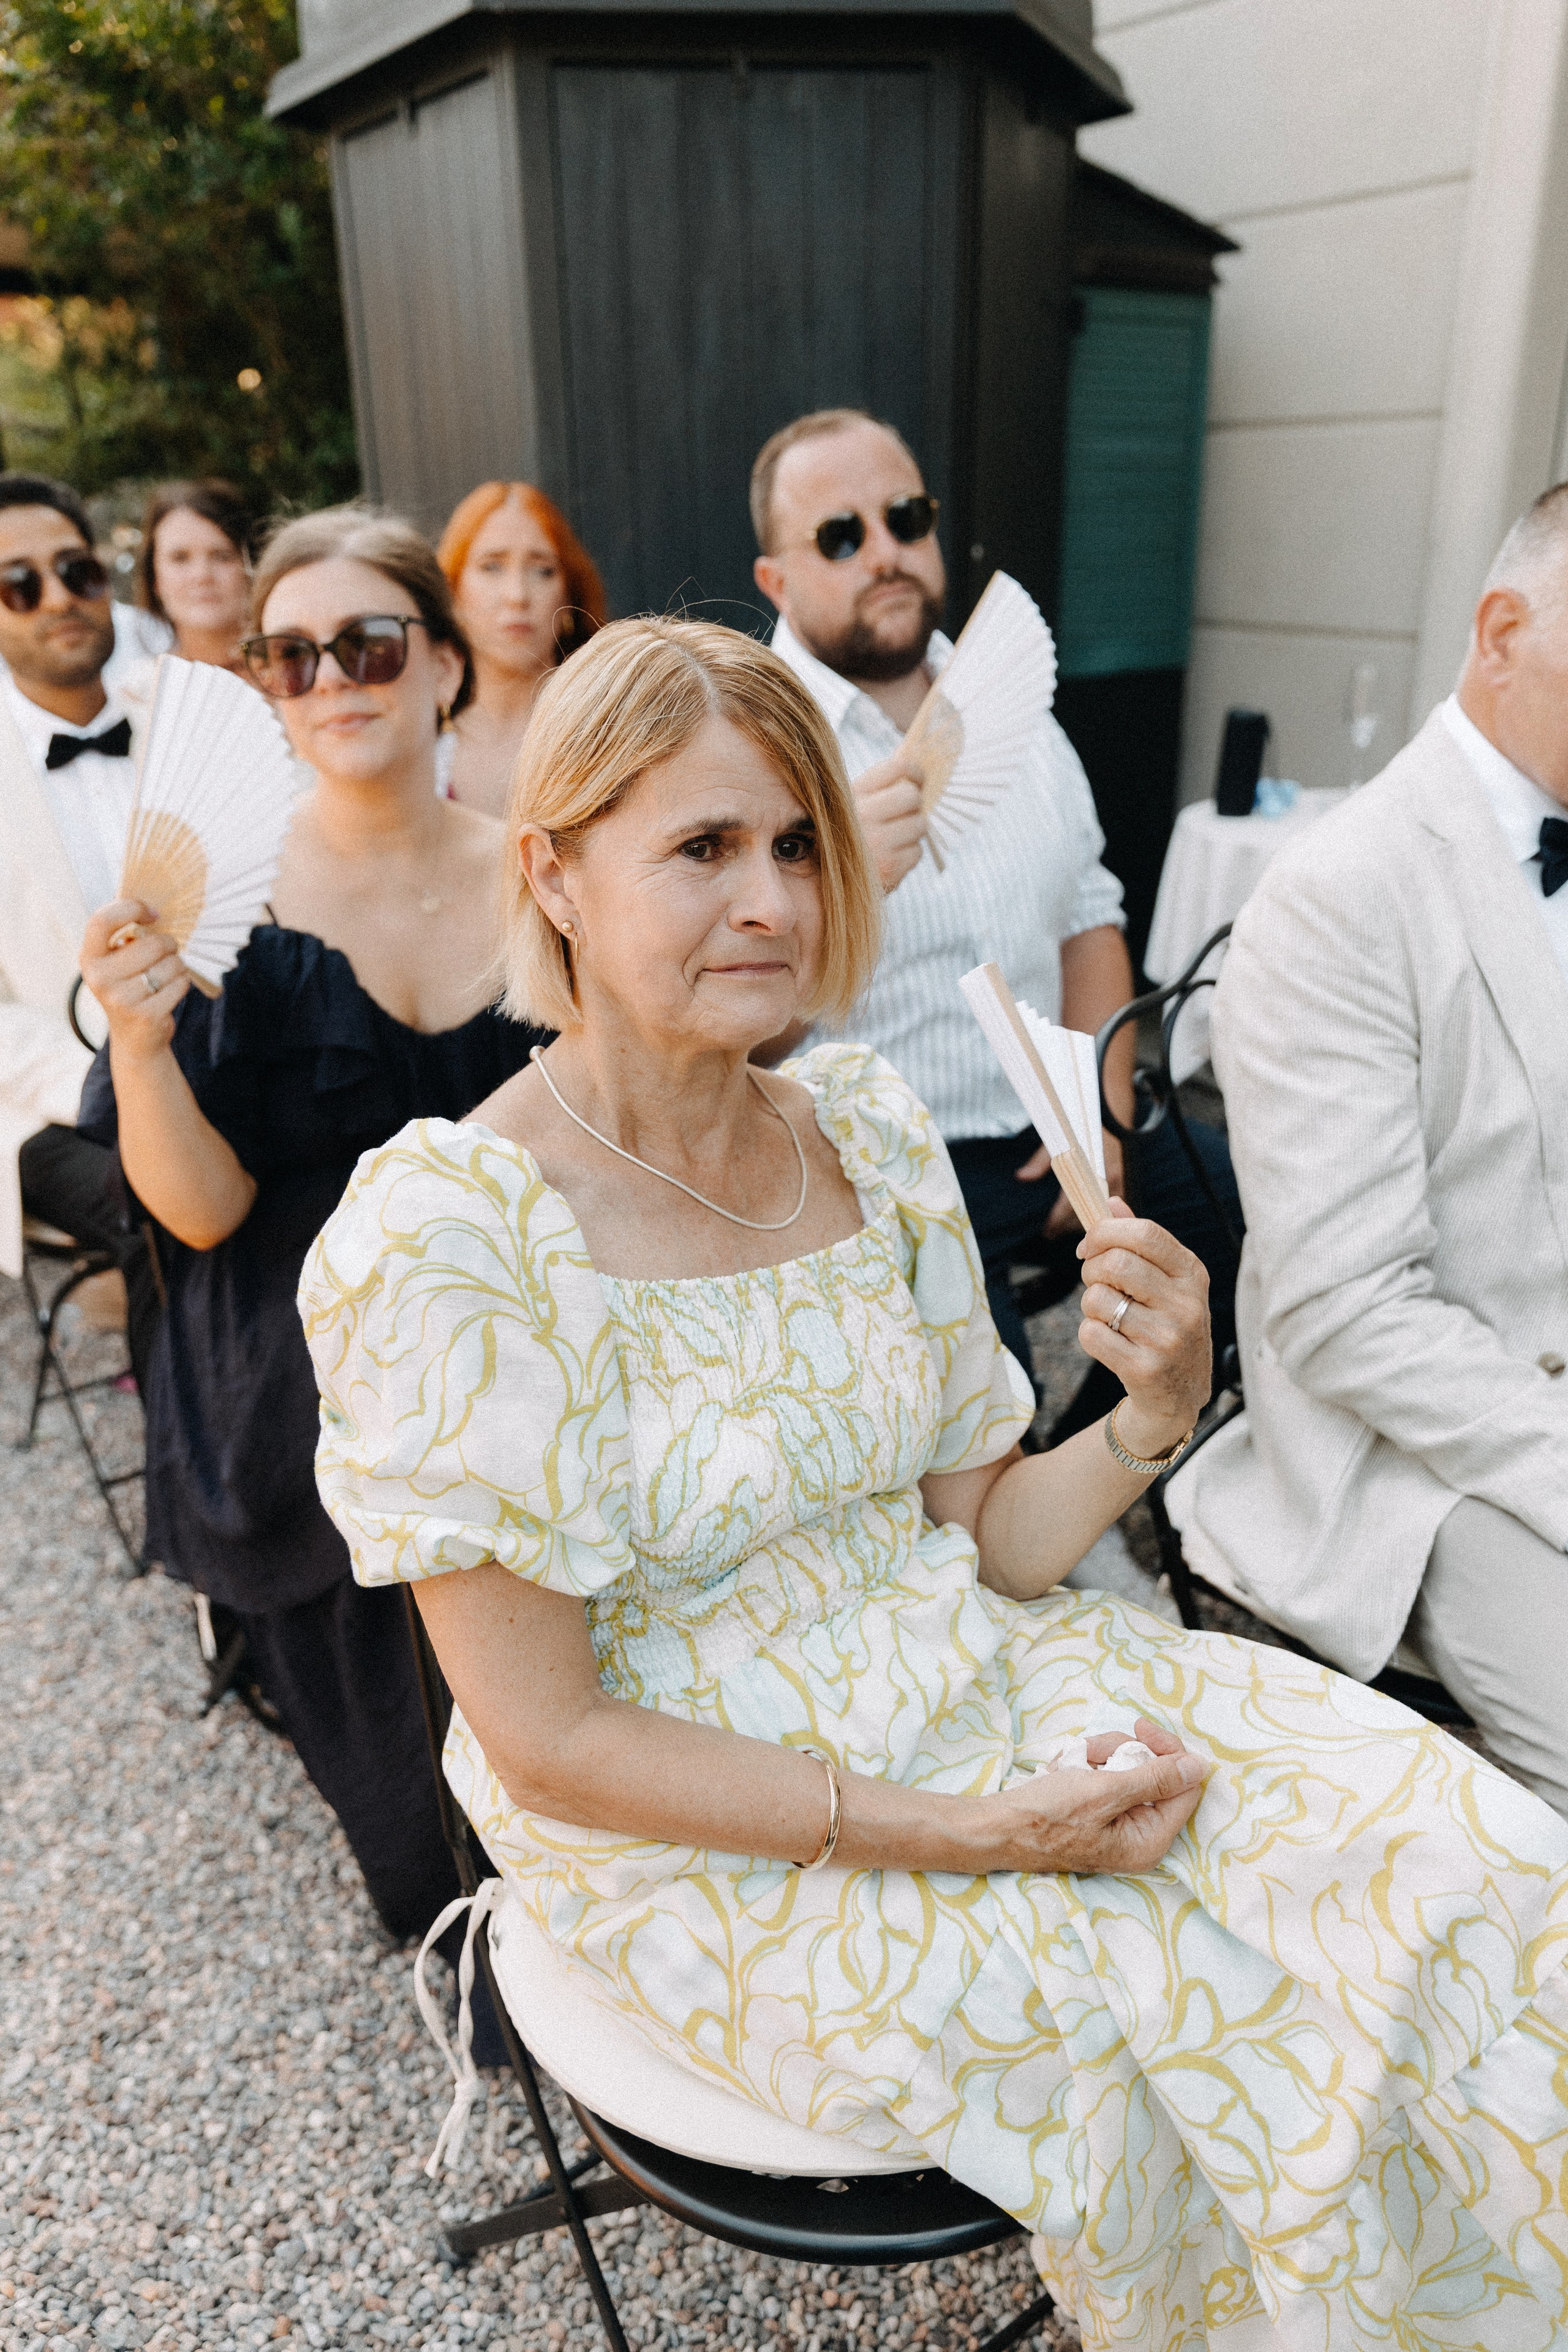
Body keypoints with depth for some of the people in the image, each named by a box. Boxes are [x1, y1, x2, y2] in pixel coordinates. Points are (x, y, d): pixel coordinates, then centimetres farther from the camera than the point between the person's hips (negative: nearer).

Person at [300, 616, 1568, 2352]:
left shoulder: (873, 1135, -3)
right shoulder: (434, 1241, -19)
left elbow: (986, 1541, 4)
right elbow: (549, 1737, -16)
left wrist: (1152, 1412, -16)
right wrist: (965, 1836, -19)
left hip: (977, 1686, 5)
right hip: (700, 1839, -4)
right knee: (1217, 2031, -17)